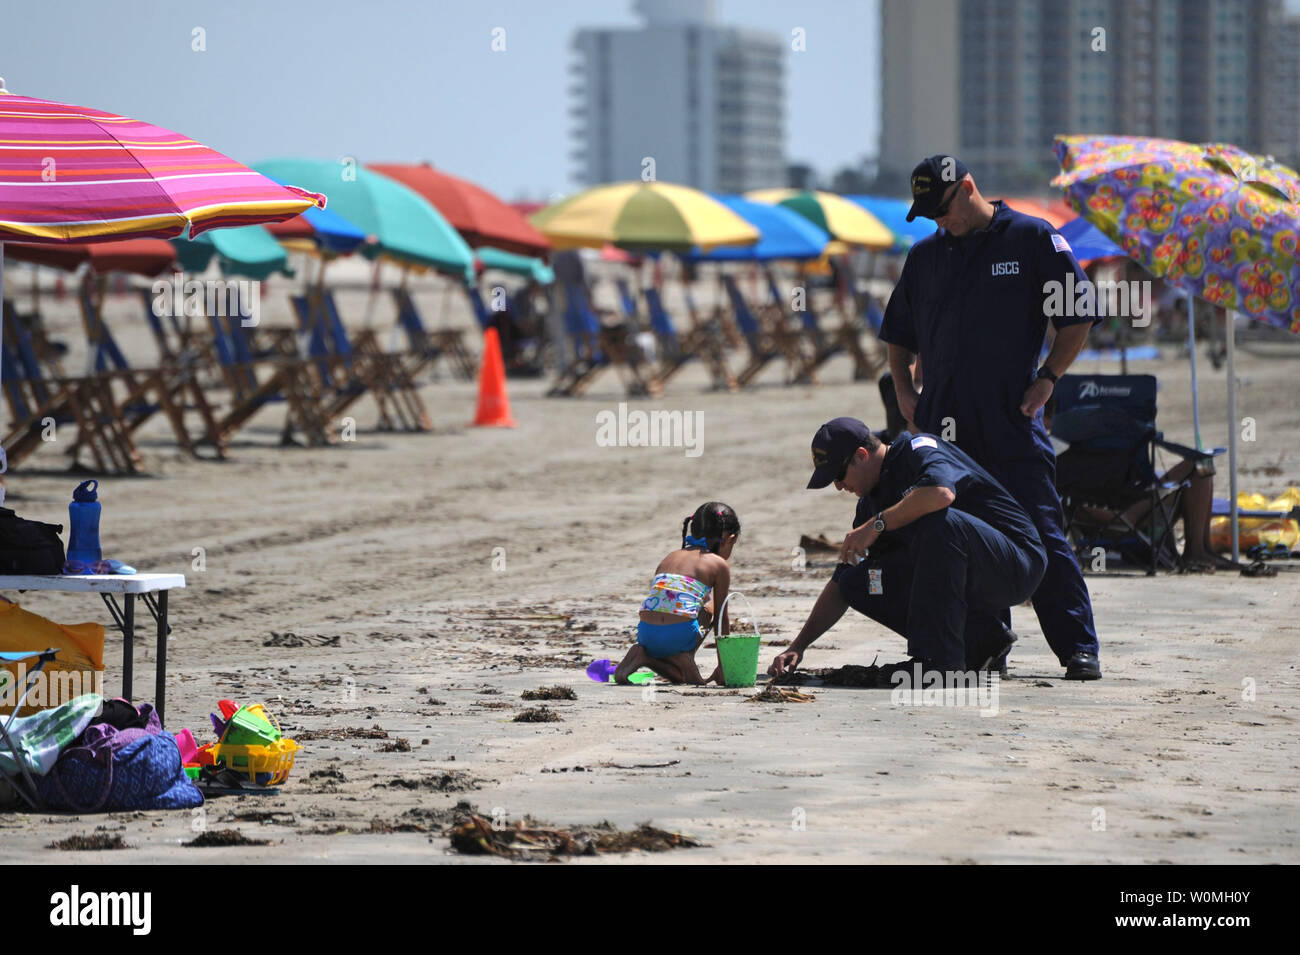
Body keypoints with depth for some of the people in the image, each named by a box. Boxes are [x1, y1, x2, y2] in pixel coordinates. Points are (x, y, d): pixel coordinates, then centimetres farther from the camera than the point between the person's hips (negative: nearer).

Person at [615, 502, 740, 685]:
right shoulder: (719, 565, 8)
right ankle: (686, 660, 7)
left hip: (646, 635, 5)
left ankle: (644, 655, 2)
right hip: (680, 634, -5)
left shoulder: (669, 558, 24)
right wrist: (722, 666, 22)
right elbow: (722, 619, 14)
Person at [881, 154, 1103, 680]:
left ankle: (1079, 649, -6)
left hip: (1011, 420, -5)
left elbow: (1078, 317, 3)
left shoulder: (1033, 239, 2)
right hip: (943, 422, 5)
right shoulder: (925, 255, 16)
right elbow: (898, 334, 27)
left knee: (1040, 533, -9)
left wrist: (1046, 378, -5)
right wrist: (905, 392, 13)